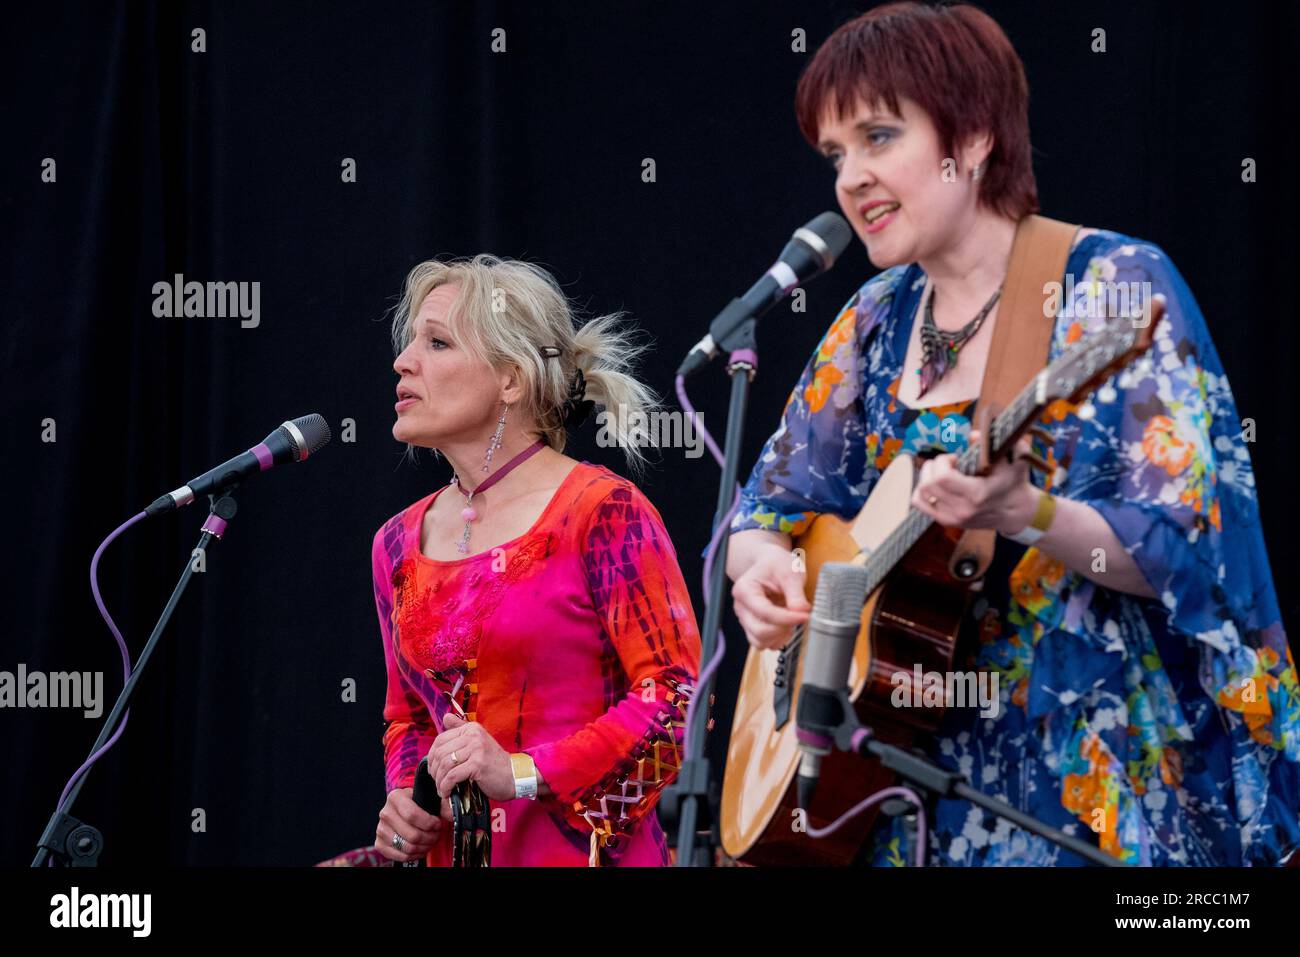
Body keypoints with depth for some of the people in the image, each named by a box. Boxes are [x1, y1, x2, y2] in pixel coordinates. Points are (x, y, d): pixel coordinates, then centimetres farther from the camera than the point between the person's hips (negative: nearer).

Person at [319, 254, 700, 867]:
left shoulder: (603, 512, -5)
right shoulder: (400, 543, 13)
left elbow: (676, 699, -11)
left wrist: (526, 772, -18)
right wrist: (405, 797, 3)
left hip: (582, 846, -5)